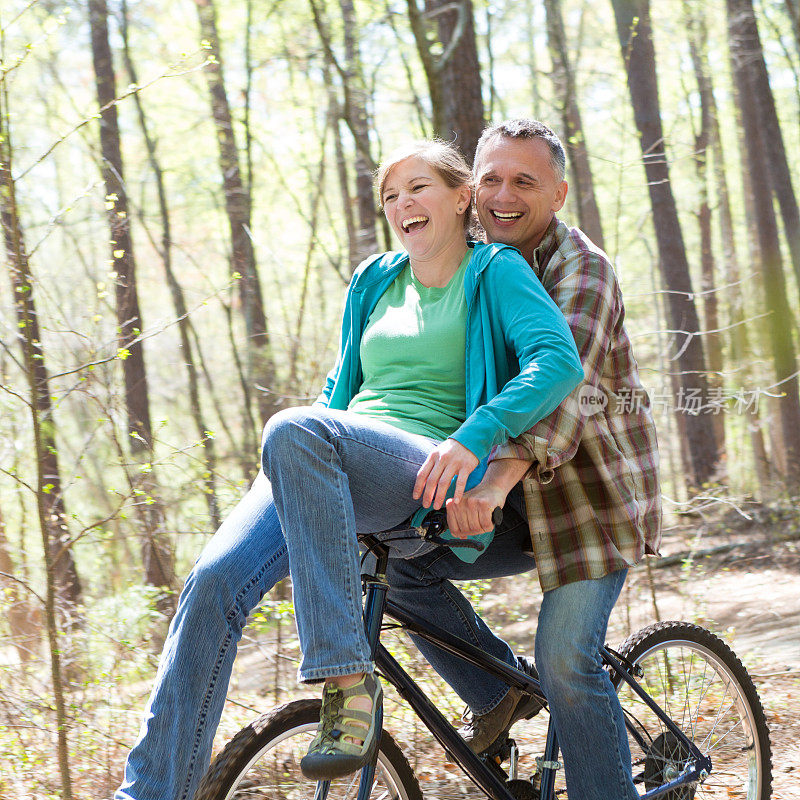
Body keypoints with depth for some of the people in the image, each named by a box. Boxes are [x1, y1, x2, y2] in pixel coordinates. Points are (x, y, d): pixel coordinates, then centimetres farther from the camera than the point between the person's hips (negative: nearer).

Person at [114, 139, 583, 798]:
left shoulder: (495, 272, 6)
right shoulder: (375, 282, 24)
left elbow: (559, 358, -11)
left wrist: (473, 436, -26)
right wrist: (293, 471, 19)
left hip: (428, 477, -5)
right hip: (333, 474, 6)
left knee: (294, 428, -37)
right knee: (214, 583, -23)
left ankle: (348, 682, -37)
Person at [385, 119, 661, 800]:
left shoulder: (580, 268, -15)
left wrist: (498, 477, -46)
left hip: (594, 491, -7)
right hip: (517, 499, 7)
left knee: (566, 660, -15)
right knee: (401, 563, -9)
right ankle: (499, 694, 9)